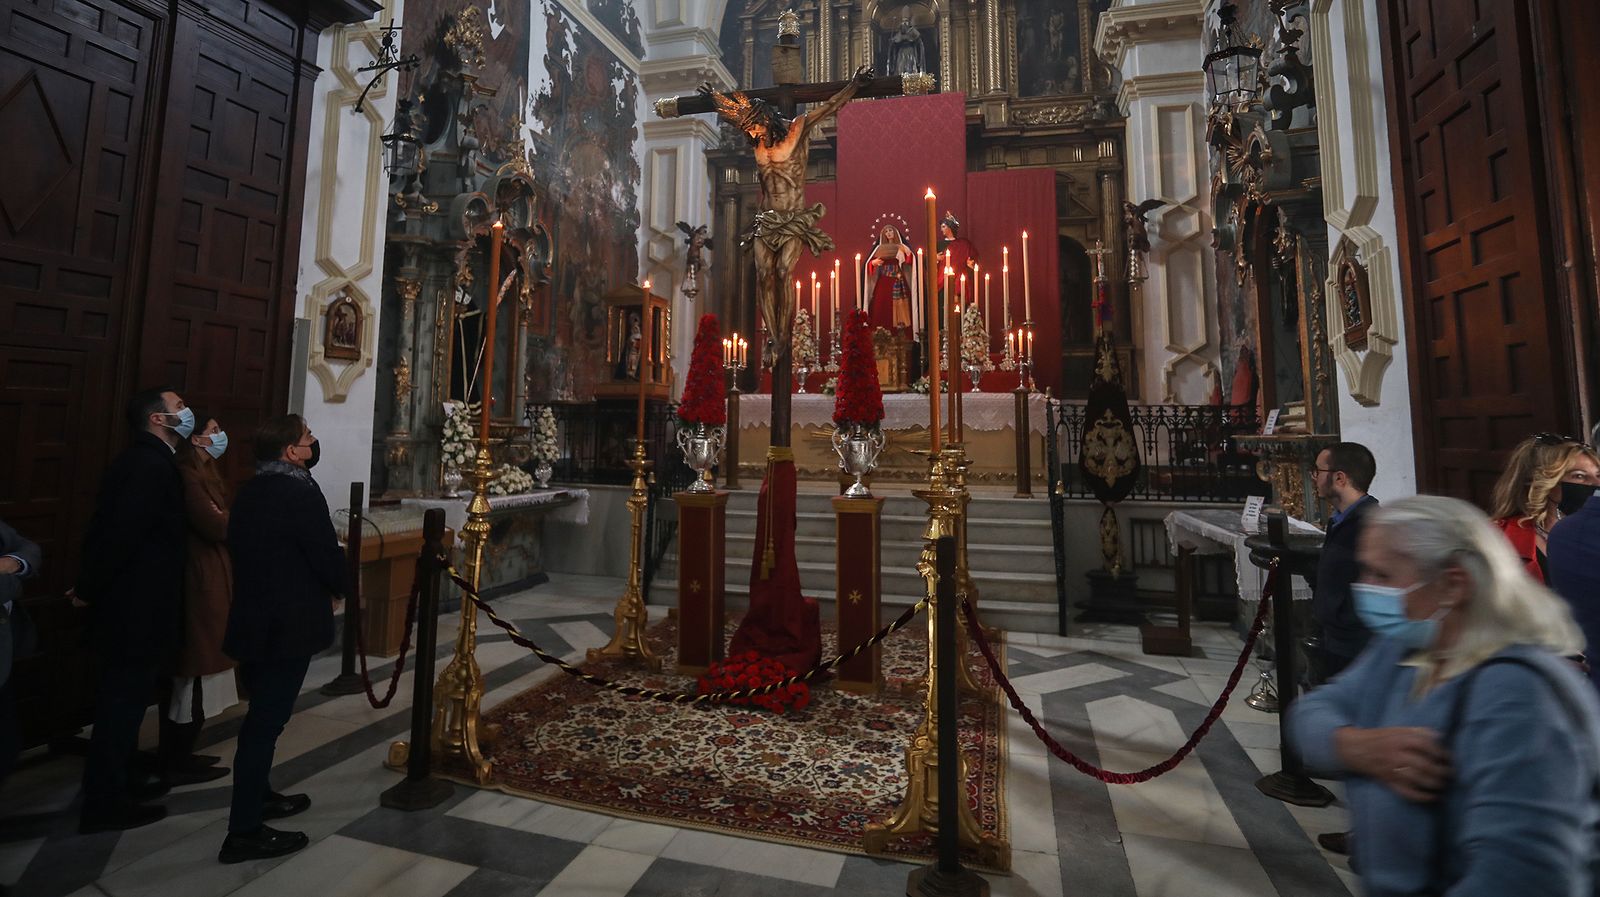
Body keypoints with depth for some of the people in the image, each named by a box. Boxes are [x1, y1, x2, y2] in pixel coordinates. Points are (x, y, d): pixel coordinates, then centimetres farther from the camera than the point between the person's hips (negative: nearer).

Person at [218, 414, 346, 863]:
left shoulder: (249, 491, 8)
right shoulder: (301, 493, -20)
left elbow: (243, 549, 14)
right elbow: (327, 556, -19)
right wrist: (340, 586, 3)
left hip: (252, 620, 9)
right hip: (287, 626, -9)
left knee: (260, 717, 22)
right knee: (266, 723, -1)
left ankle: (258, 797, 38)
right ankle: (245, 831, 9)